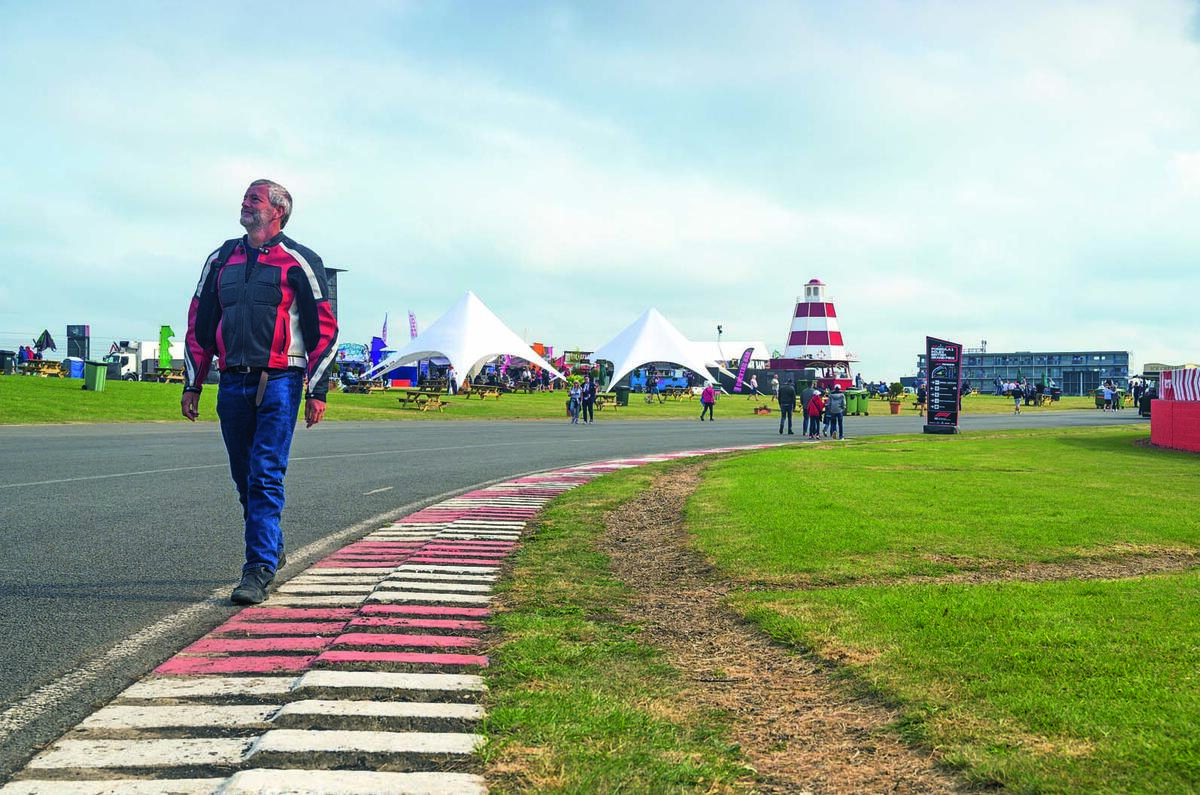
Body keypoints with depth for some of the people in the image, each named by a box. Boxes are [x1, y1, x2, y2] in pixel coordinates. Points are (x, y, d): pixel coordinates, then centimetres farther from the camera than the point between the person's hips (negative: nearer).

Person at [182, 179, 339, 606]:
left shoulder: (299, 261, 2)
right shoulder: (221, 259, 16)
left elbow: (324, 328, 0)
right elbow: (200, 323, 19)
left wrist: (317, 391, -6)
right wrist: (192, 384, 14)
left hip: (279, 382, -5)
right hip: (232, 383, 5)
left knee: (266, 477, -12)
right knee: (245, 479, 12)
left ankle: (259, 569, -11)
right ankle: (271, 550, 31)